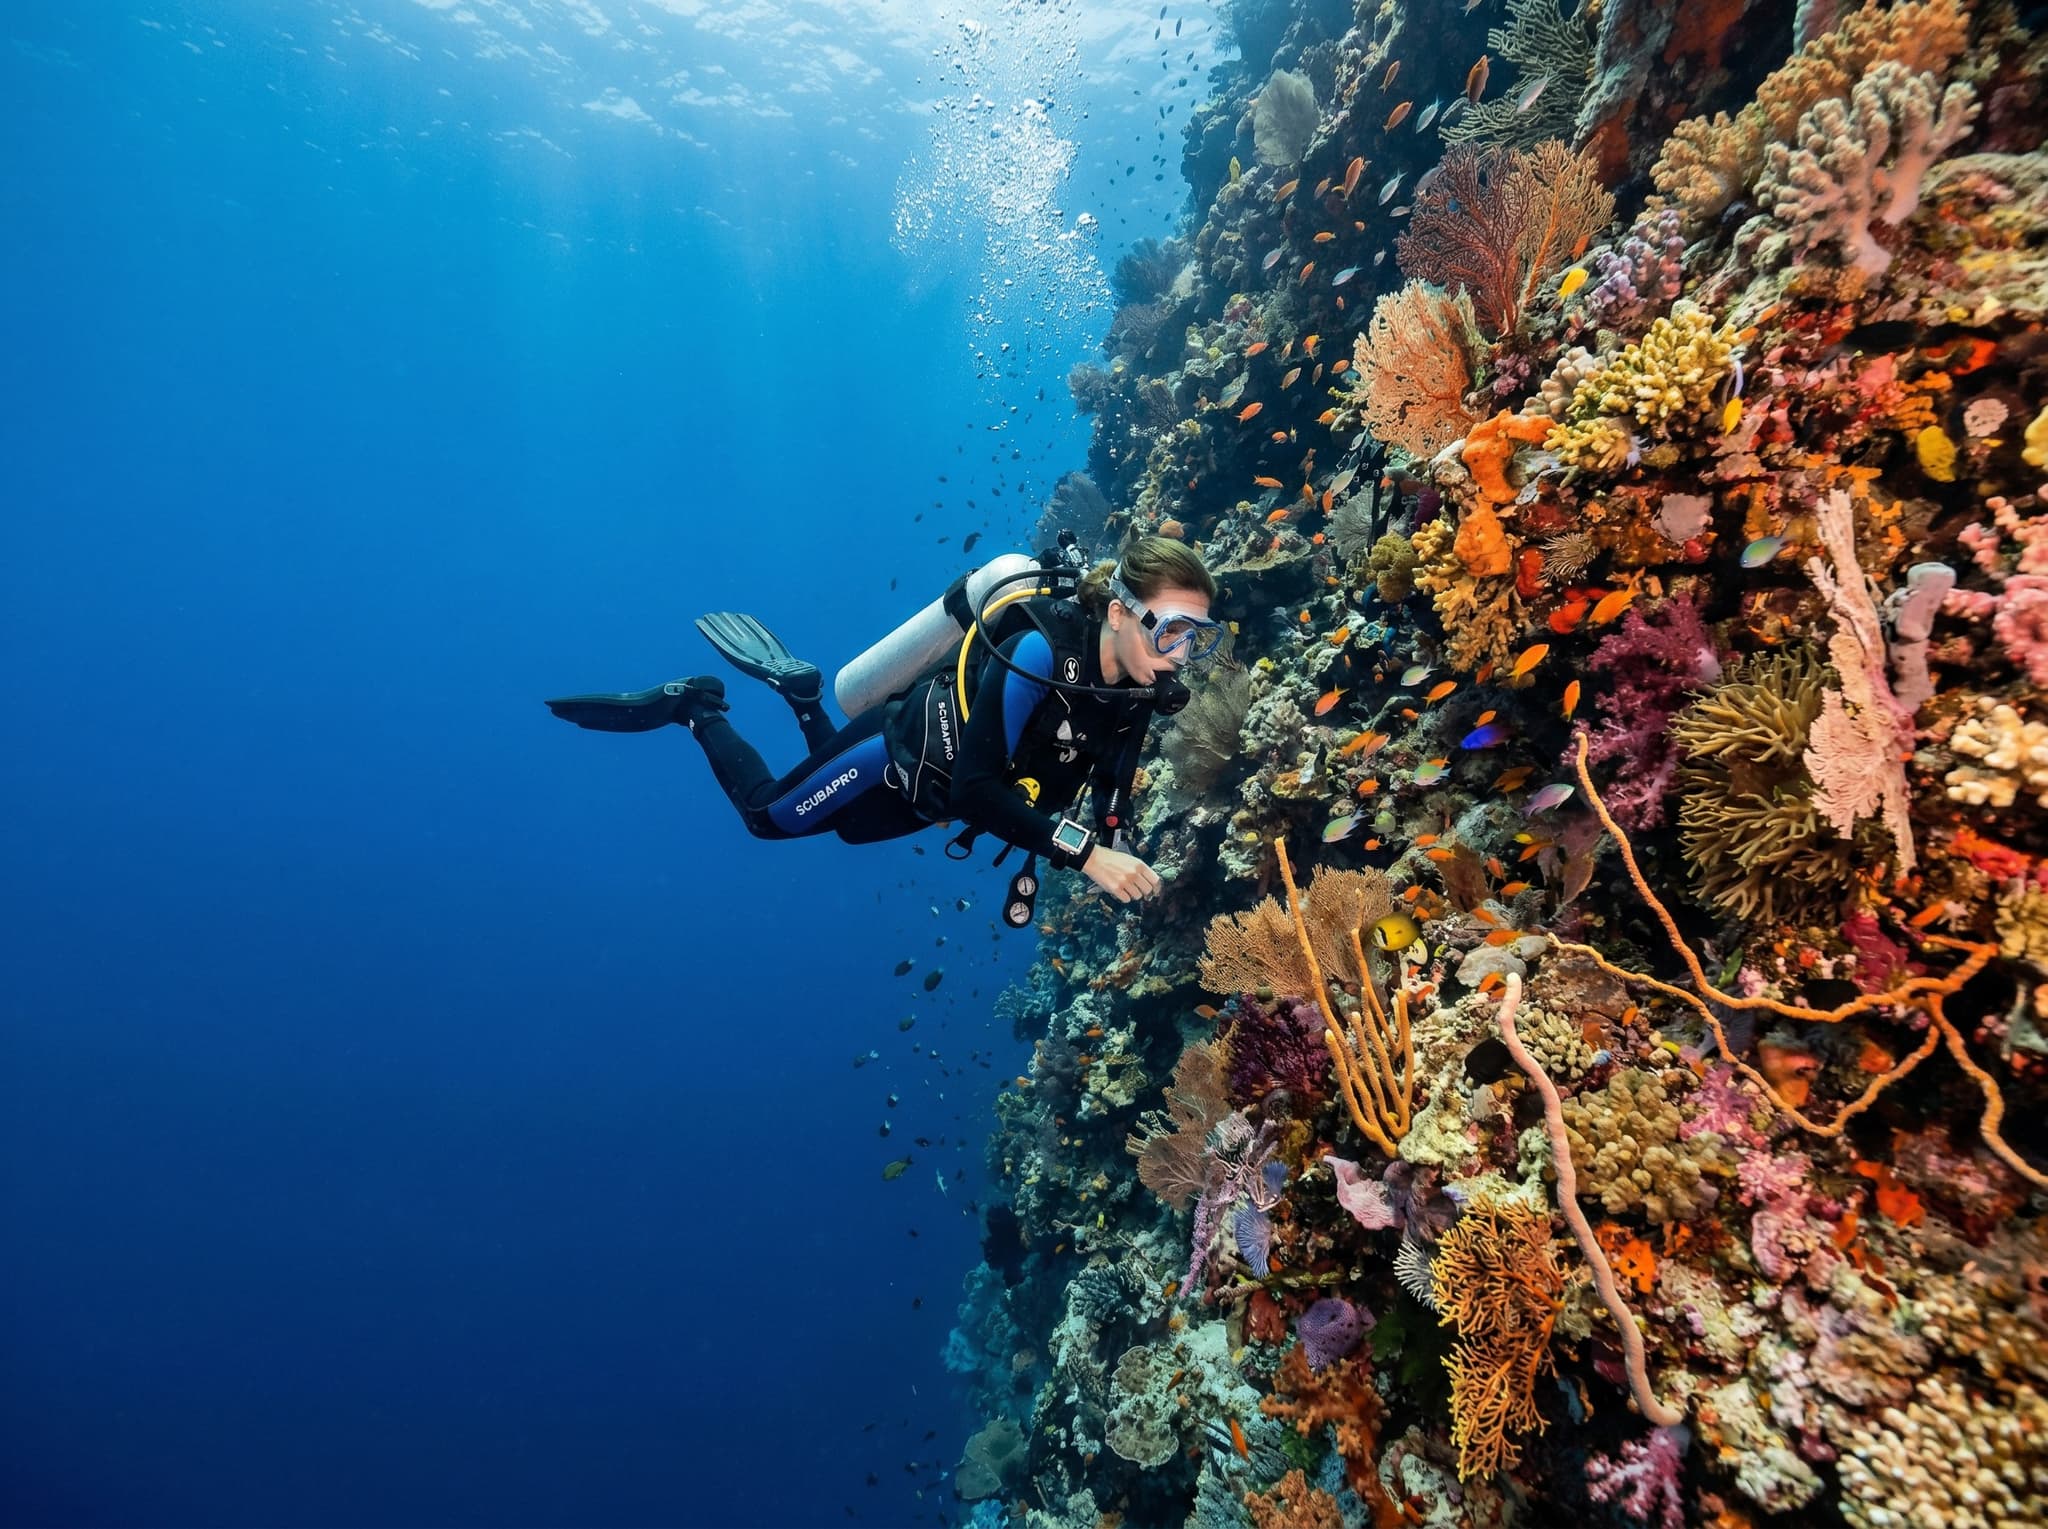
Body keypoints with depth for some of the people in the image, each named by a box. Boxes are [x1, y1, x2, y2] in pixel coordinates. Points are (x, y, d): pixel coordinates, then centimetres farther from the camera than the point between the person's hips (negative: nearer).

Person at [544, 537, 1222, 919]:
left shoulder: (1138, 684, -16)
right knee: (767, 814, 13)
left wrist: (1116, 848, -21)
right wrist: (1084, 853, -46)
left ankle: (800, 691, 41)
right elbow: (973, 788, -40)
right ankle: (694, 706, 32)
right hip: (901, 744, -7)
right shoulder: (1040, 650, -39)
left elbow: (1109, 788, -2)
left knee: (849, 826, 32)